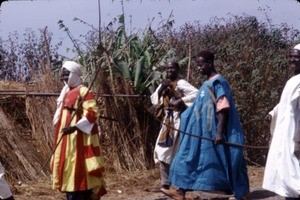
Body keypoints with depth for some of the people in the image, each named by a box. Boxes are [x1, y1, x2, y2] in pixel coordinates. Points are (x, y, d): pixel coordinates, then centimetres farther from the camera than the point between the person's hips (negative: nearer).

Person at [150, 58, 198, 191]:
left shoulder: (181, 83, -11)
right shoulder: (164, 84, 13)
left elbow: (196, 94, -24)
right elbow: (154, 100, 7)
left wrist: (180, 101, -23)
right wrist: (161, 89, -7)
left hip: (177, 119, -9)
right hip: (168, 119, 9)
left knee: (165, 150, -11)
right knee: (161, 150, 9)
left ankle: (166, 183, -4)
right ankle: (166, 182, 17)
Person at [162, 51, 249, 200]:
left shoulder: (218, 82, -14)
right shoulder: (207, 84, 13)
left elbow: (223, 109, -20)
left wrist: (219, 132, -26)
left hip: (212, 133, -9)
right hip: (202, 133, 9)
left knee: (219, 163, -3)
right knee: (190, 159, 6)